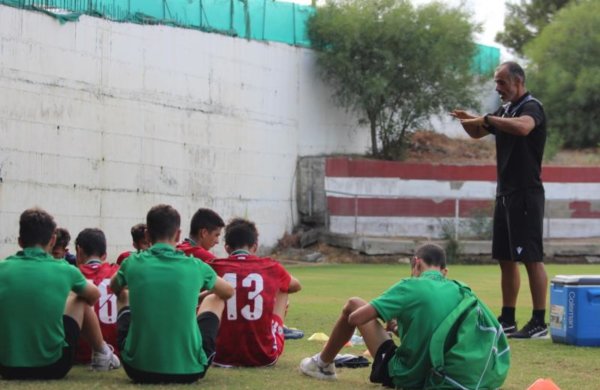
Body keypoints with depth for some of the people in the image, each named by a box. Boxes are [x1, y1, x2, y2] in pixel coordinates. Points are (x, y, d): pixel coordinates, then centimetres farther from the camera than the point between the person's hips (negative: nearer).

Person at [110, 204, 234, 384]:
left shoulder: (132, 263, 0)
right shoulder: (195, 266, -2)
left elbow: (114, 288, 26)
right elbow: (228, 291, 21)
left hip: (139, 370, 1)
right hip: (188, 371, -1)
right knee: (215, 299, 25)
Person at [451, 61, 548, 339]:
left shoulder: (531, 107, -11)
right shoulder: (506, 110, 15)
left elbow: (523, 127, -35)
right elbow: (477, 133, 25)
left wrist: (486, 119, -28)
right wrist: (468, 121, 3)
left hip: (526, 193, -9)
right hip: (505, 192, 9)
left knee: (531, 258, -8)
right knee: (506, 259, 11)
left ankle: (539, 323, -6)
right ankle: (507, 320, 18)